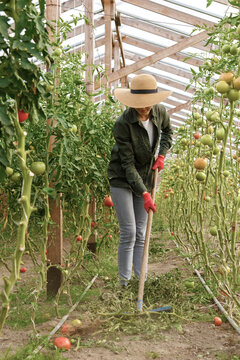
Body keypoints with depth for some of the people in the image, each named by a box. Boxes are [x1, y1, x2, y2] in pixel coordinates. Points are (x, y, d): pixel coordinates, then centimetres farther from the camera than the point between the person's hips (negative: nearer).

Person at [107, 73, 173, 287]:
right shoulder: (123, 123, -23)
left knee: (141, 233, 7)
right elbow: (128, 163, -22)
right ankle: (124, 279, 8)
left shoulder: (160, 112, -8)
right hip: (122, 180, -4)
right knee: (128, 232, -7)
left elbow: (167, 131, 17)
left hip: (145, 179, 5)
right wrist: (143, 193, -27)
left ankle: (141, 279, 16)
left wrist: (162, 154, -1)